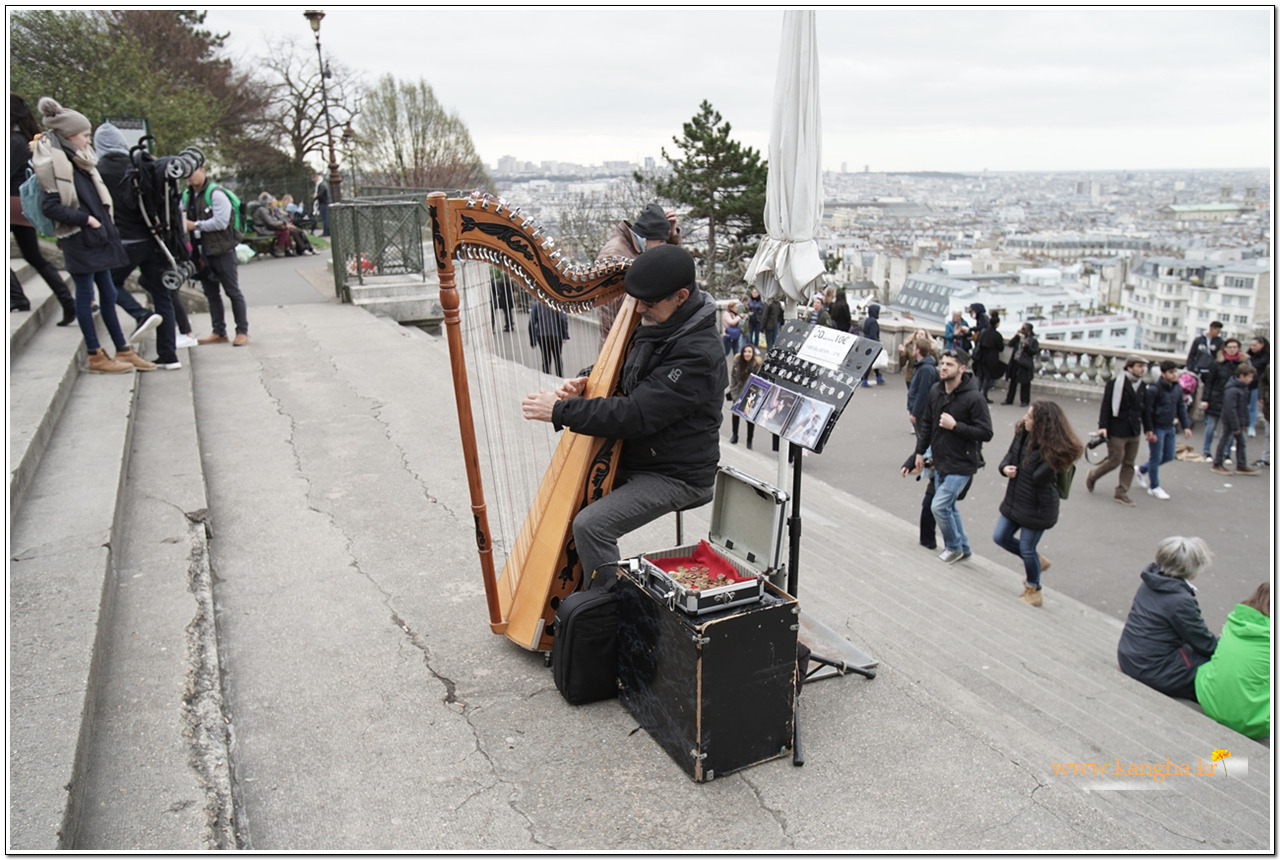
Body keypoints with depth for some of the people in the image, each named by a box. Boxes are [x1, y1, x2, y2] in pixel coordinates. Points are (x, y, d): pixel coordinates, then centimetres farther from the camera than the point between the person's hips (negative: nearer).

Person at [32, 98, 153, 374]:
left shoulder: (79, 161, 13)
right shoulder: (53, 162, -12)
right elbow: (49, 207, -17)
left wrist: (103, 222, 8)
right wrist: (86, 219, -17)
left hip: (97, 237, 8)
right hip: (78, 240, -8)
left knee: (107, 293, 11)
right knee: (85, 295, -1)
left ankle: (123, 350, 18)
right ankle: (96, 356, 6)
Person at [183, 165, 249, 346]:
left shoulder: (215, 194, -12)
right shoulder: (186, 196, 11)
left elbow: (221, 222, -20)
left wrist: (195, 225, -15)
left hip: (222, 251, -8)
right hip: (202, 253, 8)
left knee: (233, 292, -1)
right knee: (211, 294, 11)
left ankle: (242, 331, 4)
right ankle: (219, 332, 18)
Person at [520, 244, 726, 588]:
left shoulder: (698, 354, -26)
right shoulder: (653, 327, 3)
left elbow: (636, 415, -30)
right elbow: (620, 378, 19)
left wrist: (561, 411, -25)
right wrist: (584, 383, -3)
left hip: (676, 476, -9)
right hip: (633, 460, 10)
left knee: (591, 524, -23)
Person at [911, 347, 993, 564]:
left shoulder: (973, 397, -18)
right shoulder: (935, 390, 0)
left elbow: (986, 433, -17)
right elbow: (927, 423, 12)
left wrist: (955, 426, -23)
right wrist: (920, 451, 12)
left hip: (961, 465, -7)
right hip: (940, 462, 7)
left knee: (939, 506, -10)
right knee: (948, 507, 17)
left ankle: (954, 547, 14)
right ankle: (963, 548, 34)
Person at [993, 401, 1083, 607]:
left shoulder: (1053, 449, -25)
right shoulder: (1022, 433, -5)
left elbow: (1038, 478, -31)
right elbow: (1010, 456, 4)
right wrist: (1005, 468, -16)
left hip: (1037, 507, -7)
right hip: (1014, 500, 7)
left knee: (1027, 548, 7)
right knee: (1000, 537, 14)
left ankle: (1034, 589, 33)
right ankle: (1037, 561, 40)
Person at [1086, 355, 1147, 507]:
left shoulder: (1142, 386, 7)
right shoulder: (1115, 383, -12)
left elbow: (1144, 409, 15)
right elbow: (1106, 406, -13)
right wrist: (1103, 426, -19)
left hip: (1134, 432, 6)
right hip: (1117, 431, -6)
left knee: (1129, 463, 8)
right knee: (1115, 461, -1)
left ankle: (1121, 493, 16)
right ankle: (1092, 476, 24)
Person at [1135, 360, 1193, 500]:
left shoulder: (1178, 388, 4)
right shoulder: (1154, 389, -18)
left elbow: (1181, 408, 13)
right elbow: (1146, 410, -17)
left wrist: (1186, 426, 6)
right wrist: (1149, 430, -18)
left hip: (1170, 428, 7)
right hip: (1157, 428, -7)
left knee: (1170, 455, 15)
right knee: (1156, 457, 2)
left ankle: (1143, 469, 36)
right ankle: (1154, 487, 17)